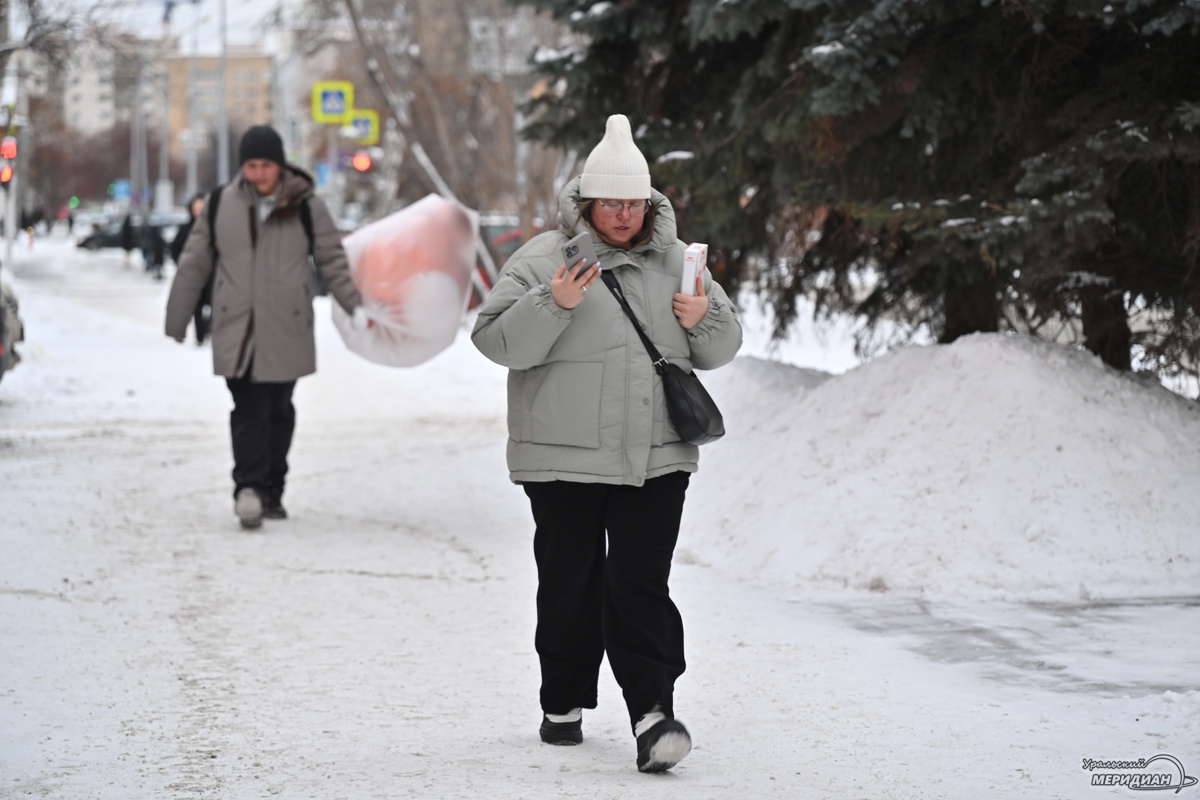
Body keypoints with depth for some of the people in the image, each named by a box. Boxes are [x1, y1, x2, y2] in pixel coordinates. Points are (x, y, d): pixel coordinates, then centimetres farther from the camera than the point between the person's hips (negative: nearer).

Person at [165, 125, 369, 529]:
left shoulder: (306, 207, 1)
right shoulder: (220, 205, 4)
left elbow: (333, 260, 8)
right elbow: (194, 264, 10)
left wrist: (354, 304, -4)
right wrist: (177, 320, 12)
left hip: (287, 329, 1)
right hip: (237, 331, -1)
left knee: (278, 410, 8)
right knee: (248, 410, -13)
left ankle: (271, 491, 19)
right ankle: (249, 488, -21)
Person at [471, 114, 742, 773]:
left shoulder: (673, 261, 11)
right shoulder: (541, 261, -2)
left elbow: (722, 347, 19)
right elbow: (498, 341, -10)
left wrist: (705, 319, -3)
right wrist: (553, 305, -24)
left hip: (655, 461, 2)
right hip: (564, 461, -2)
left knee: (641, 586, -6)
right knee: (570, 588, 7)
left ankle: (653, 713, -11)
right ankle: (563, 704, 23)